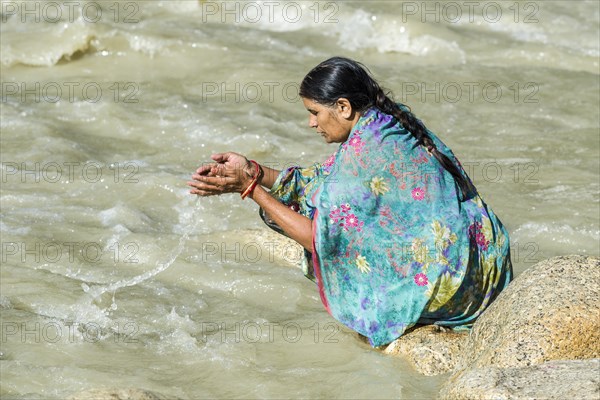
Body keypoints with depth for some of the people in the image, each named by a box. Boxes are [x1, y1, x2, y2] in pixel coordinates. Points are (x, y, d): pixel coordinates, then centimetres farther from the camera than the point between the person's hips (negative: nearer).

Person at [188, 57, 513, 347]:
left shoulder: (363, 150, -19)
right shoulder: (392, 121, 7)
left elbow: (320, 238, -15)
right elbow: (323, 180, 14)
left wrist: (250, 188, -11)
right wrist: (253, 171, 5)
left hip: (446, 285, -8)